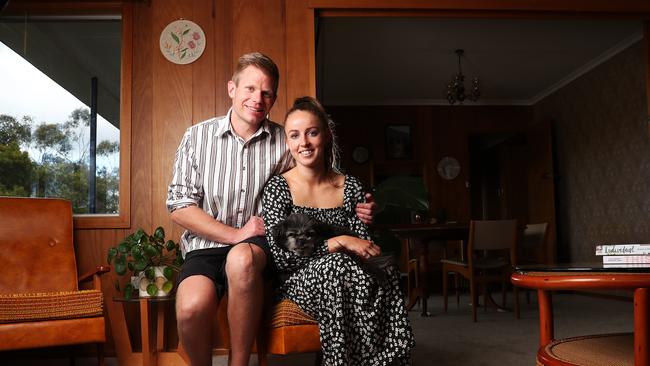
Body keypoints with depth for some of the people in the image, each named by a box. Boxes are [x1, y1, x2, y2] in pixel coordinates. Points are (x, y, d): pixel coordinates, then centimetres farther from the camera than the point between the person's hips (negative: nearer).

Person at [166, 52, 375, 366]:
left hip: (259, 245, 0)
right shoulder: (197, 137, 3)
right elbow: (179, 206, 0)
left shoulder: (284, 142, 5)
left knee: (242, 258, -36)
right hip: (205, 245, 0)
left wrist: (351, 211, -7)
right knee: (192, 307, -31)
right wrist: (235, 234, -10)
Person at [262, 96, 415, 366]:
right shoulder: (278, 188, -3)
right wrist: (339, 242, -21)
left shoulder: (350, 187, 6)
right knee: (336, 265, -35)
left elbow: (363, 247, 7)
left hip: (340, 277, 3)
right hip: (298, 281, -2)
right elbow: (281, 257, -13)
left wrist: (366, 221, -16)